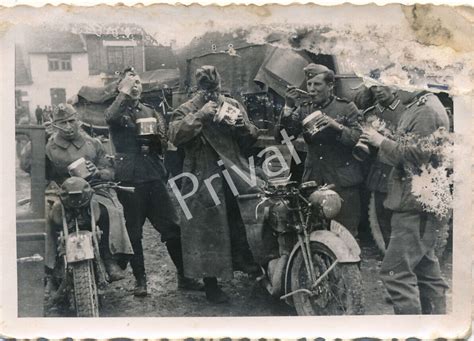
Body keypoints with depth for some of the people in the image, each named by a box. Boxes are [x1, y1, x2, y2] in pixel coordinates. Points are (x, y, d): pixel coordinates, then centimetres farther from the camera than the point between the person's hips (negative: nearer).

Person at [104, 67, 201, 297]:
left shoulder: (150, 111, 20)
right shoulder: (117, 110, 7)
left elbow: (163, 143, 16)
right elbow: (111, 118, -20)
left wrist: (155, 137, -6)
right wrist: (125, 92, -13)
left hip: (154, 175, 3)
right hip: (129, 177, -3)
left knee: (172, 228, 0)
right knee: (133, 232, 2)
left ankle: (184, 276, 7)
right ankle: (140, 280, 13)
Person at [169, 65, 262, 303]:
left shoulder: (233, 106, 13)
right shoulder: (186, 111, 2)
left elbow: (250, 140, 13)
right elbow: (175, 135, -17)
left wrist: (243, 125, -8)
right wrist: (200, 115, -23)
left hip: (234, 174, 3)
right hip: (204, 178, -3)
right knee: (207, 231, 2)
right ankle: (210, 284, 14)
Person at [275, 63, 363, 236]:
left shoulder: (347, 107, 2)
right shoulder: (303, 109, 11)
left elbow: (360, 139, -8)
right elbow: (280, 137, 2)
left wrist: (337, 126, -23)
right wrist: (288, 107, -9)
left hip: (343, 183, -3)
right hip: (313, 181, 3)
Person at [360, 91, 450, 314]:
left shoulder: (427, 110, -12)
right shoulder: (417, 108, 19)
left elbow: (418, 154, -21)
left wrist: (382, 142, -13)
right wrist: (379, 143, 7)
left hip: (417, 206, -11)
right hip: (419, 205, 11)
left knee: (395, 271, -12)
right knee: (426, 269, 16)